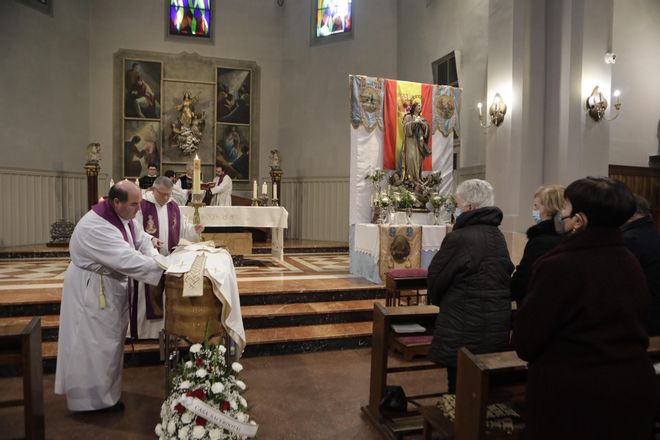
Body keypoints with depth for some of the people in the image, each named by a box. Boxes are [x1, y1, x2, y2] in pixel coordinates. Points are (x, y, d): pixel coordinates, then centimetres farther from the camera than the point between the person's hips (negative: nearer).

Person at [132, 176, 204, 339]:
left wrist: (195, 229, -8)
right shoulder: (142, 206, -10)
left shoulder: (173, 207, 7)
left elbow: (183, 228, 12)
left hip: (171, 260, 5)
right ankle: (146, 329, 15)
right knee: (151, 295, 1)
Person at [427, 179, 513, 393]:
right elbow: (507, 273, 12)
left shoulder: (458, 238, -17)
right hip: (498, 327, 7)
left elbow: (436, 278, -8)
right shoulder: (498, 236, 5)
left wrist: (439, 301, 13)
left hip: (464, 327, -7)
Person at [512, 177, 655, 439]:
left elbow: (525, 342, -15)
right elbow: (629, 327, 10)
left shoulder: (558, 266, -22)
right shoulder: (631, 263, -1)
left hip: (573, 392, -6)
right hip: (634, 386, 7)